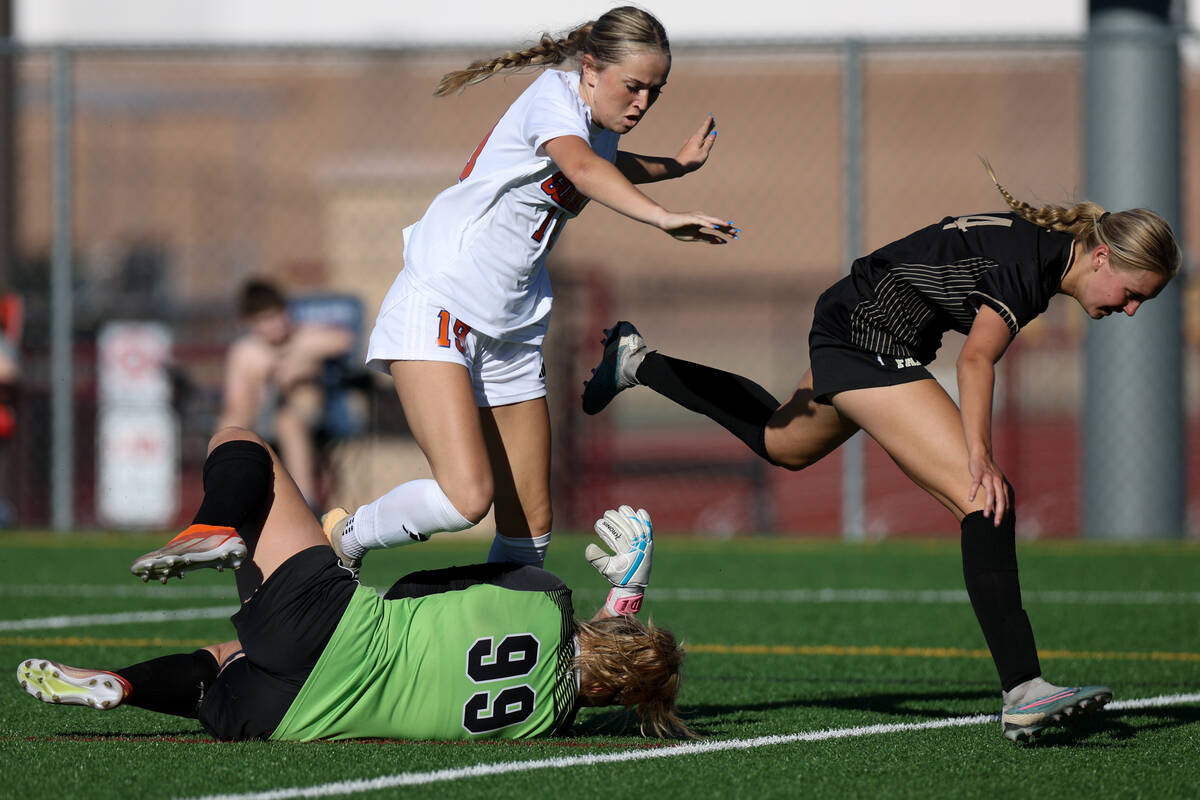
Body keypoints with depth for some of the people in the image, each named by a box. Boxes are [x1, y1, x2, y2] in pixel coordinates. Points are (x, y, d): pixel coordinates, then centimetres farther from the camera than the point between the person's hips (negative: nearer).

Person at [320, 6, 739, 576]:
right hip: (439, 309, -9)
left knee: (529, 528, 3)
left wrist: (677, 165, 32)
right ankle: (339, 539, 0)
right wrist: (662, 218, -51)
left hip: (511, 333, 9)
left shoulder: (601, 134, 13)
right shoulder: (554, 96, -12)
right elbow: (581, 168, -38)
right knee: (466, 496, -24)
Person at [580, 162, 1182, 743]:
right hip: (871, 341, -11)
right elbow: (977, 359, -40)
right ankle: (1022, 692, -31)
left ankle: (637, 363, 51)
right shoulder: (1027, 264, -24)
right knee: (985, 501, -22)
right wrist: (979, 455, -52)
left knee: (782, 443, 37)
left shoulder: (1039, 239, 4)